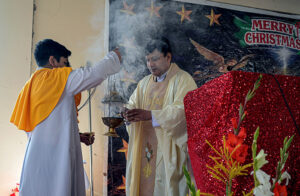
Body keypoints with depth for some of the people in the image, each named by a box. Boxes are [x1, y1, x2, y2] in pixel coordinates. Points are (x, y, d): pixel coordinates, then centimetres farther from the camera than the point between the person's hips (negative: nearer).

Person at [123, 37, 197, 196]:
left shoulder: (183, 80, -5)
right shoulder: (144, 83, 16)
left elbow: (182, 109, -19)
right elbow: (133, 104, 8)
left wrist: (150, 115, -29)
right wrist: (128, 113, -16)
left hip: (169, 151, -5)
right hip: (144, 150, 6)